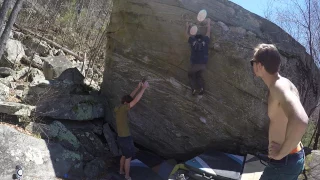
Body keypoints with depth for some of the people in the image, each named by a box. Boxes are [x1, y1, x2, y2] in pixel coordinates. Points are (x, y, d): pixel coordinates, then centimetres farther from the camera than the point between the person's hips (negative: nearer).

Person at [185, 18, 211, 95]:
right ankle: (201, 87, 1)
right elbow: (208, 31, 21)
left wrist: (187, 27, 38)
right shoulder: (205, 40, 3)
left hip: (195, 64, -2)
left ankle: (193, 88, -1)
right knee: (199, 75, 27)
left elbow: (187, 34, 19)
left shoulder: (193, 41, 1)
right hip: (203, 64, 2)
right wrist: (208, 23, 37)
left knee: (190, 75, 22)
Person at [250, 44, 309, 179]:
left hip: (284, 161, -9)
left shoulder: (278, 87, -24)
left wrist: (281, 153, -29)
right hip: (295, 157, 9)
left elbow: (300, 121, -42)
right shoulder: (283, 83, 6)